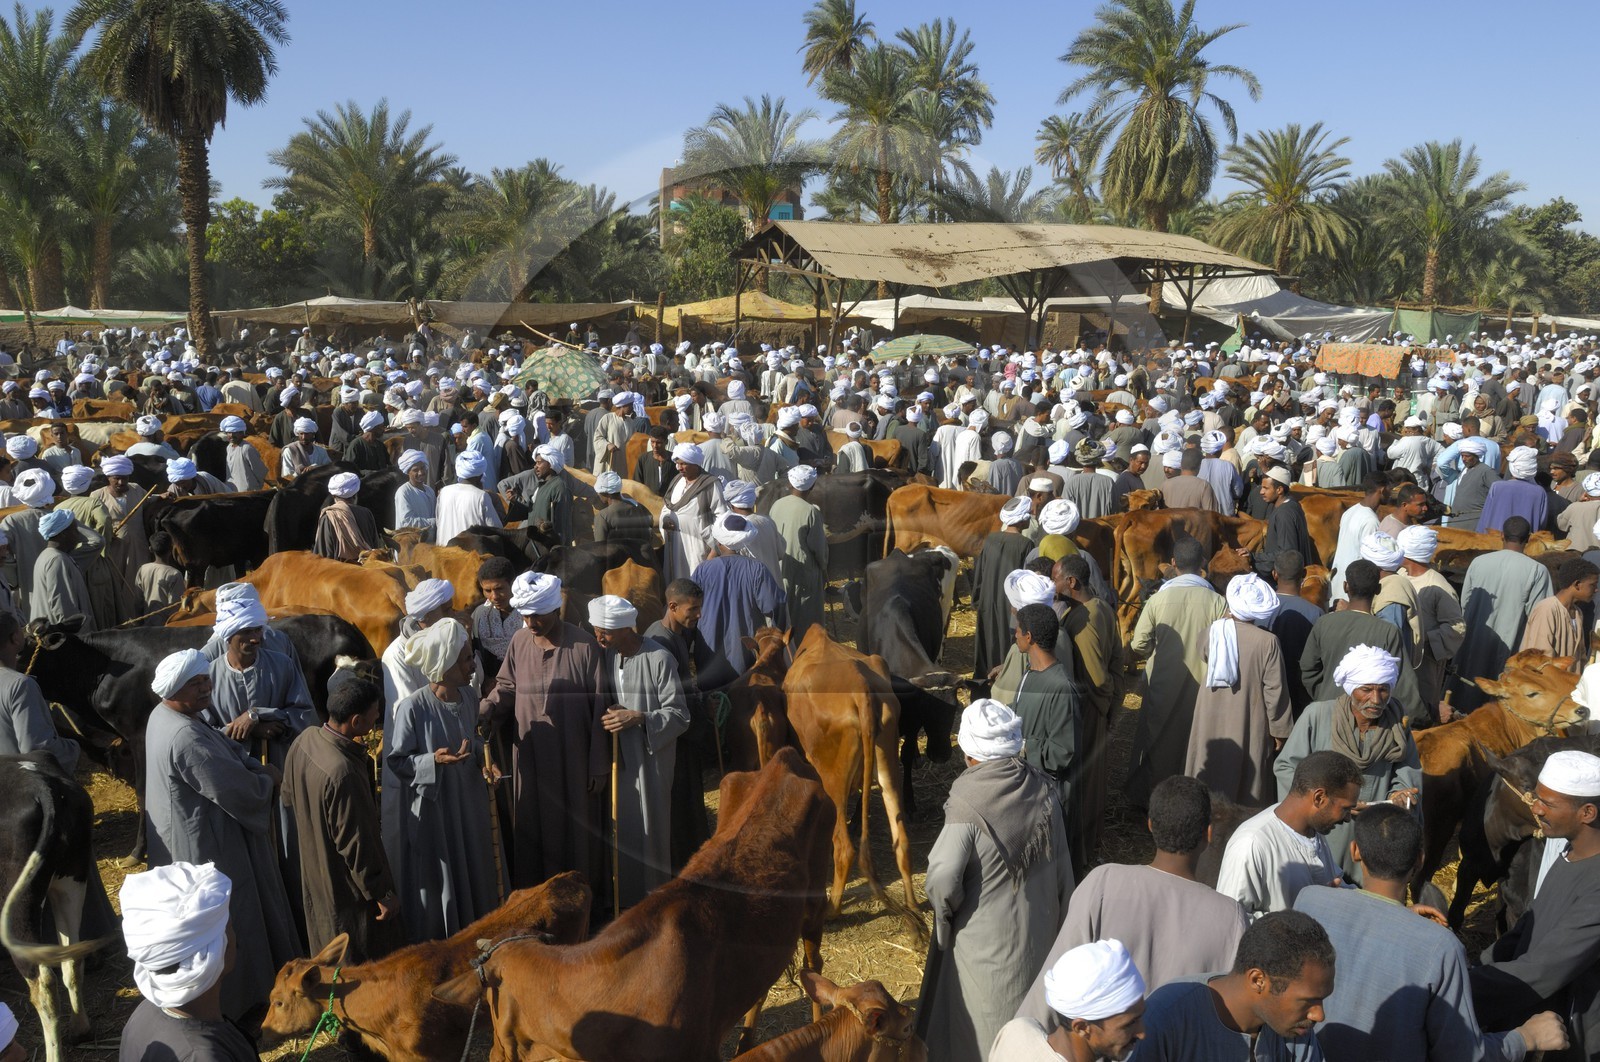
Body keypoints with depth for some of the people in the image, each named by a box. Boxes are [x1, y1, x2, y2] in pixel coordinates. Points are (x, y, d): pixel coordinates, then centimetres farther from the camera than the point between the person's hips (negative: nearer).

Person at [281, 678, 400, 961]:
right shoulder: (343, 773, -36)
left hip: (312, 871, 8)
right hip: (347, 889, -8)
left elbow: (289, 798, 8)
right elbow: (356, 844, -27)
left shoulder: (305, 738, -11)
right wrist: (383, 893, -16)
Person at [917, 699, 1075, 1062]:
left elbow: (943, 880, -26)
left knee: (982, 1027, 16)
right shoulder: (1043, 792, -10)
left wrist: (946, 910, -5)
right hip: (1038, 930, 5)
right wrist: (1058, 921, 12)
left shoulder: (968, 804, -27)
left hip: (986, 939, -5)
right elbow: (1061, 867, -1)